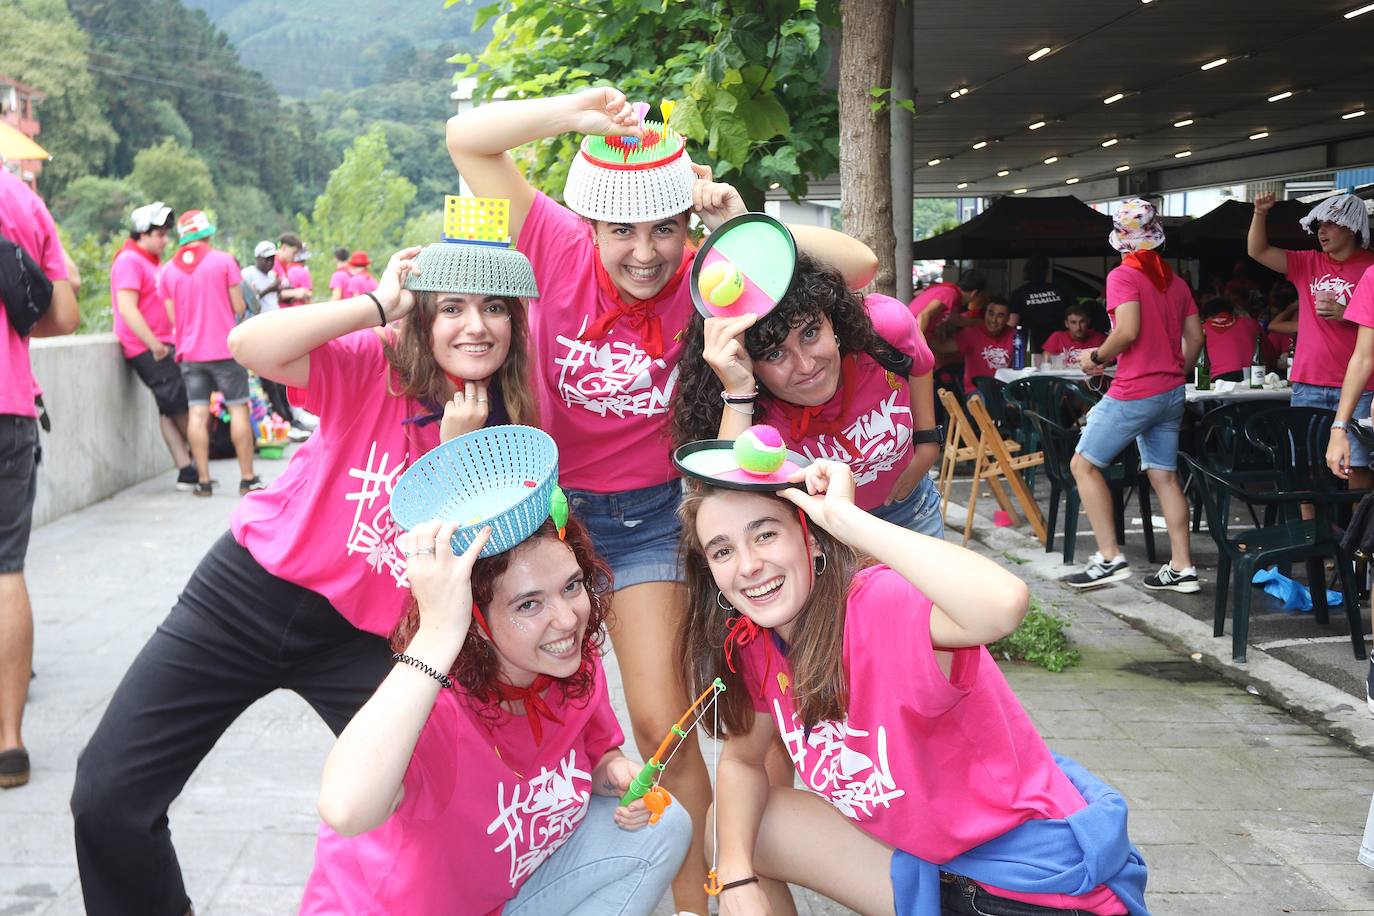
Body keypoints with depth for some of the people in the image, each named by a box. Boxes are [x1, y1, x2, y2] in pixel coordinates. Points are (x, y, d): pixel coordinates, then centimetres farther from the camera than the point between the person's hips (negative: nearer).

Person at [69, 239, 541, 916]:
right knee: (106, 799, -2)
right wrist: (380, 303, -26)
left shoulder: (513, 435, -5)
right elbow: (250, 346, -29)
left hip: (364, 637, 2)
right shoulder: (377, 365, -12)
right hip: (251, 589, -1)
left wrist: (458, 449, -20)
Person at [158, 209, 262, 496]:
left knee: (198, 414, 3)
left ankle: (203, 480, 2)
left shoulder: (169, 270, 6)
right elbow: (239, 307, -6)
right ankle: (247, 478, 3)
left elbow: (172, 318, 5)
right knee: (238, 409, 3)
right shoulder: (223, 260, -5)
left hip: (190, 352, 3)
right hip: (225, 348, -3)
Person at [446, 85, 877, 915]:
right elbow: (468, 139, -20)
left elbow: (859, 266, -20)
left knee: (661, 720, 0)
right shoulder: (560, 248, -17)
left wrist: (742, 229, -29)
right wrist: (574, 113, -33)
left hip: (648, 511, -1)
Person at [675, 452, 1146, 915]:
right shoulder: (757, 642, -3)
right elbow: (742, 759, 9)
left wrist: (842, 515, -38)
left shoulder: (880, 602, -27)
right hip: (934, 867, 7)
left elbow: (1003, 604, -47)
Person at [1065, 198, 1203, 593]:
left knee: (1084, 465, 0)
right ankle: (1182, 567, 8)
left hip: (1134, 392, -8)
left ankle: (1109, 557, -6)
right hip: (1172, 392, 8)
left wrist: (1097, 357, -6)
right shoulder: (1175, 280, 12)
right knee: (1165, 476, 10)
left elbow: (1128, 330, -21)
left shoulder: (1123, 275, -9)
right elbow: (1195, 337, 12)